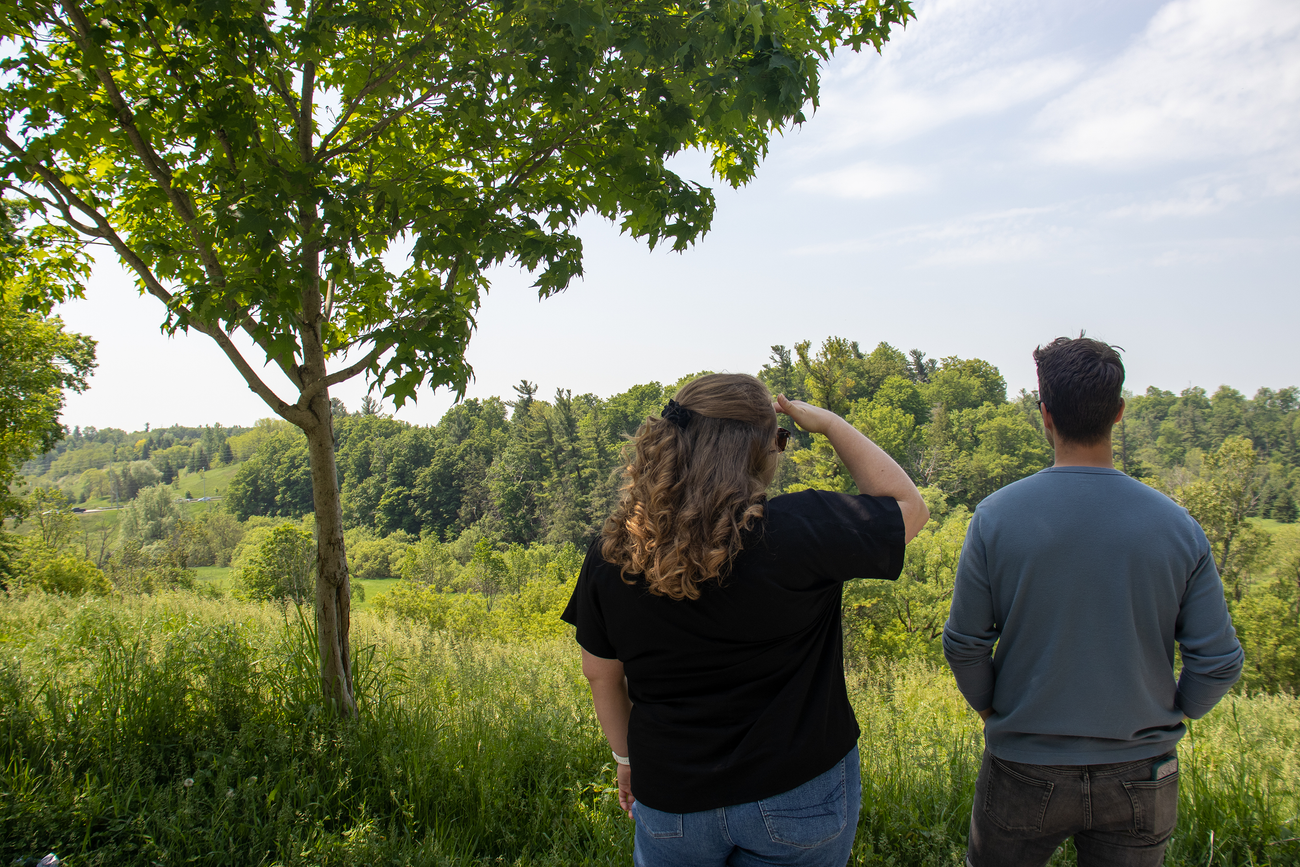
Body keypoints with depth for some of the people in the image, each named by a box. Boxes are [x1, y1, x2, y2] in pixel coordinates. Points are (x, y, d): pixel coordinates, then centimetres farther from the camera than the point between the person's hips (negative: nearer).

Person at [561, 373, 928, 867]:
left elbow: (601, 675, 3)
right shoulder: (798, 533, -21)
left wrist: (627, 757, 19)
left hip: (671, 802, 3)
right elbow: (909, 507, -4)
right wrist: (829, 425, 2)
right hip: (799, 793, -2)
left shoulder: (612, 554, -10)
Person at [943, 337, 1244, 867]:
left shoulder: (996, 517, -15)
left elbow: (965, 645, -9)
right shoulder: (1176, 525, -9)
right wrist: (1169, 714, 12)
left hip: (1026, 772, -2)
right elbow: (1219, 662, -5)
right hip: (1141, 776, 2)